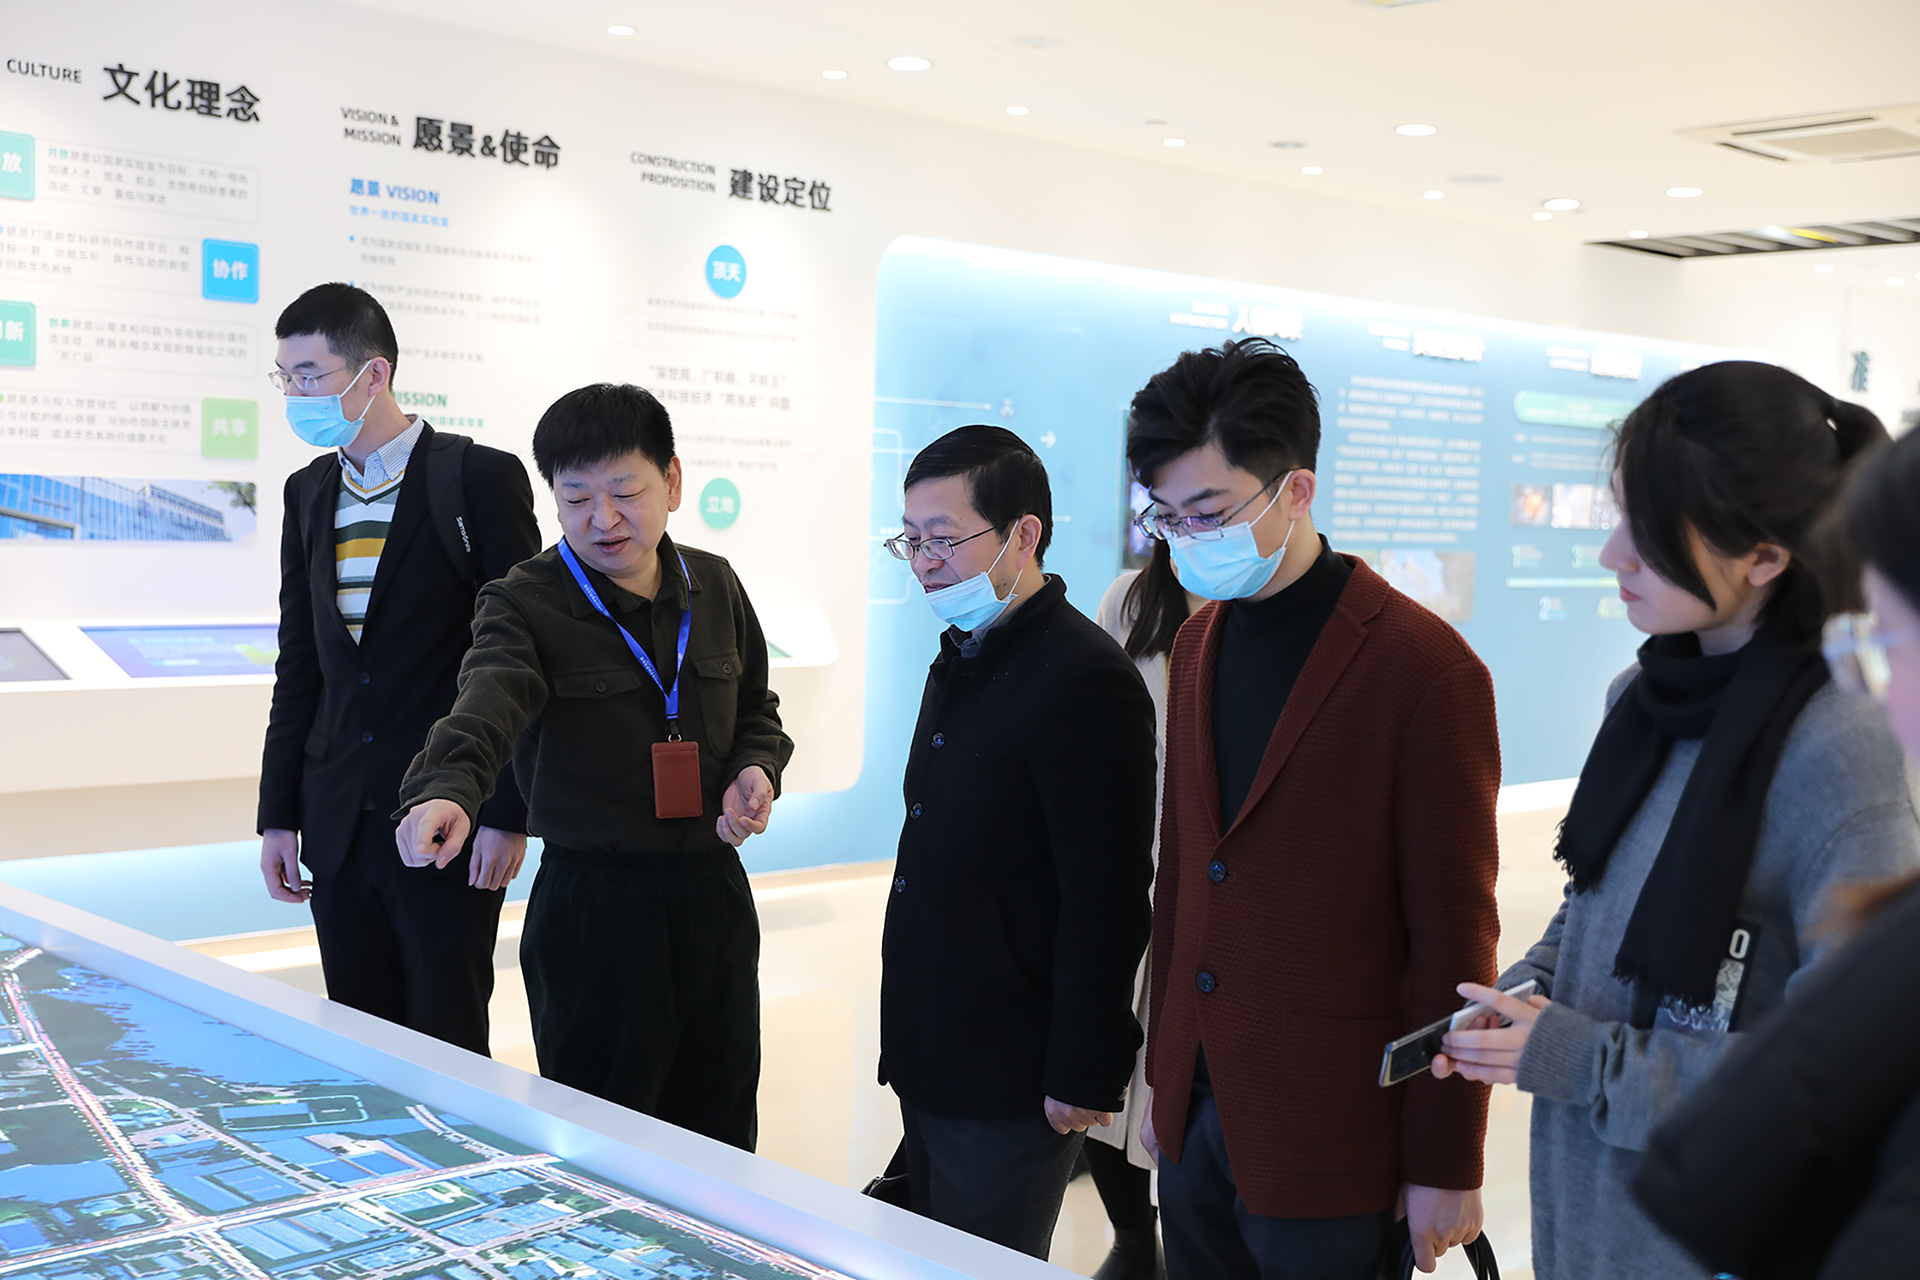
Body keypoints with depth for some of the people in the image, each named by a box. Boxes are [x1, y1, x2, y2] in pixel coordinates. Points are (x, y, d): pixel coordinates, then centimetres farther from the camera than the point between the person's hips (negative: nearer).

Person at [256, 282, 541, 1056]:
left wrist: (508, 813, -13)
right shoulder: (308, 493, 12)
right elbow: (298, 666, 15)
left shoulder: (478, 478, -7)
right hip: (339, 828, 6)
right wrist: (279, 816, 11)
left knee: (446, 1044, 1)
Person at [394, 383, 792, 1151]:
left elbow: (755, 707, 20)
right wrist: (444, 789, -49)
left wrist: (757, 770, -2)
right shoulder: (525, 604, -9)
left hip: (712, 892, 4)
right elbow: (487, 706, -29)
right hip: (590, 907, -4)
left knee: (720, 1134, 16)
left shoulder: (714, 587, 6)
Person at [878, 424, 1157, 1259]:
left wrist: (1083, 1077, -19)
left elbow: (1107, 901, -21)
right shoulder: (963, 658, 11)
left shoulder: (1085, 681, -20)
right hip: (930, 1062, 9)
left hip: (1010, 1079, -9)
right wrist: (911, 1041, 16)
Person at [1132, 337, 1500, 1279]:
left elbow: (1454, 939, -12)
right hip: (1198, 1113, 6)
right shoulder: (1197, 646, 8)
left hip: (1331, 1146, -6)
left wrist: (1445, 1167, -9)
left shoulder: (1424, 668, -14)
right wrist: (1167, 1081, 14)